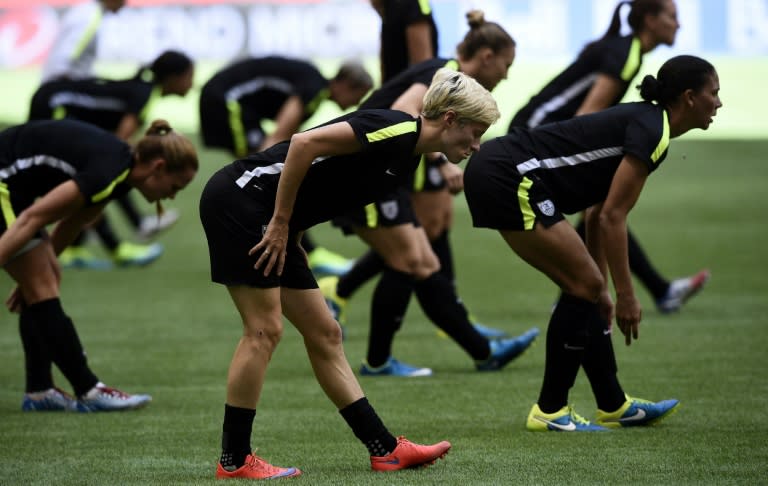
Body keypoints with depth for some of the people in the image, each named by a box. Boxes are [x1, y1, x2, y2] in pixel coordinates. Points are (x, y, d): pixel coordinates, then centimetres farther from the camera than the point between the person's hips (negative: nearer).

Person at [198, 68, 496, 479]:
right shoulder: (395, 129, -17)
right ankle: (234, 460, -1)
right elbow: (304, 143, -24)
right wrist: (280, 224, -19)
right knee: (264, 330, -9)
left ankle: (384, 449, 12)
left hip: (272, 223, 10)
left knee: (325, 335, 10)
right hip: (239, 200, -10)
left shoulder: (408, 155, 12)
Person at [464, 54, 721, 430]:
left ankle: (614, 406, 18)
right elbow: (612, 217, -16)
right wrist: (625, 295, -12)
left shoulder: (640, 121, 18)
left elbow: (599, 214, 22)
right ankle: (549, 411, 1)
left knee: (586, 287, 12)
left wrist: (601, 289, 23)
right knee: (584, 286, -6)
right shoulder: (651, 131, -11)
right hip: (509, 181, -10)